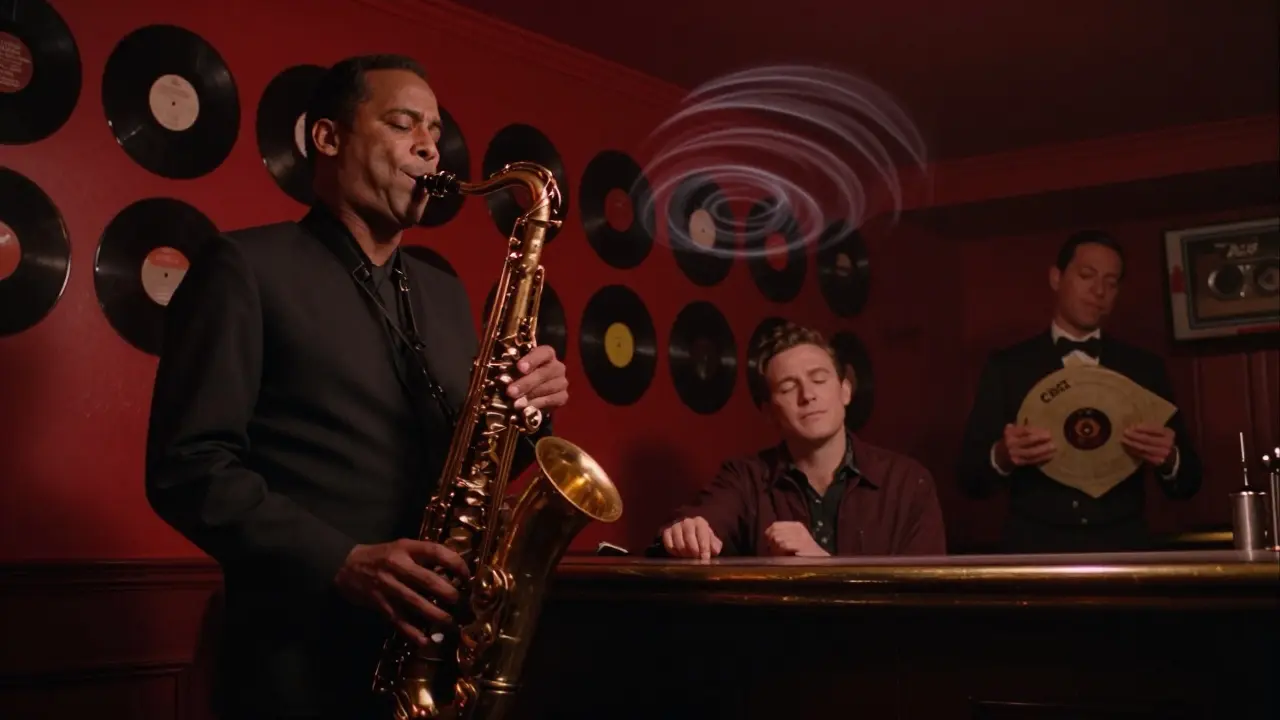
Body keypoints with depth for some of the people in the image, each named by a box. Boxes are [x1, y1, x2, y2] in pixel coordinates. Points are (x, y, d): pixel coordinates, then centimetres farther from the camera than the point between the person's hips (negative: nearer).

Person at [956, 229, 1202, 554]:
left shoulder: (1145, 368, 12)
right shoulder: (1006, 366, 7)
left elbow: (1188, 482, 11)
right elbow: (969, 477, 3)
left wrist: (1168, 460, -11)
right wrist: (1002, 457, -17)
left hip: (1122, 548, 2)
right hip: (1036, 549, -2)